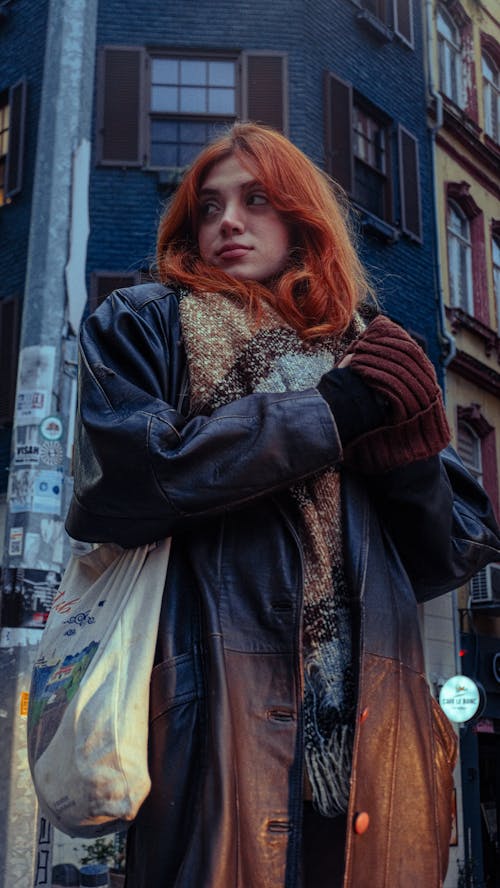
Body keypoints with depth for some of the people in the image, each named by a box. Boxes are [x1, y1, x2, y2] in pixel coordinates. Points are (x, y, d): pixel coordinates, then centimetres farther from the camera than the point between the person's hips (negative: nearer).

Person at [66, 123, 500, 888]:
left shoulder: (365, 352, 17)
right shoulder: (144, 326, 9)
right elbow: (119, 477, -12)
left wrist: (409, 451, -7)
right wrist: (326, 414, -8)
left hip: (369, 728, 4)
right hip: (215, 707, -3)